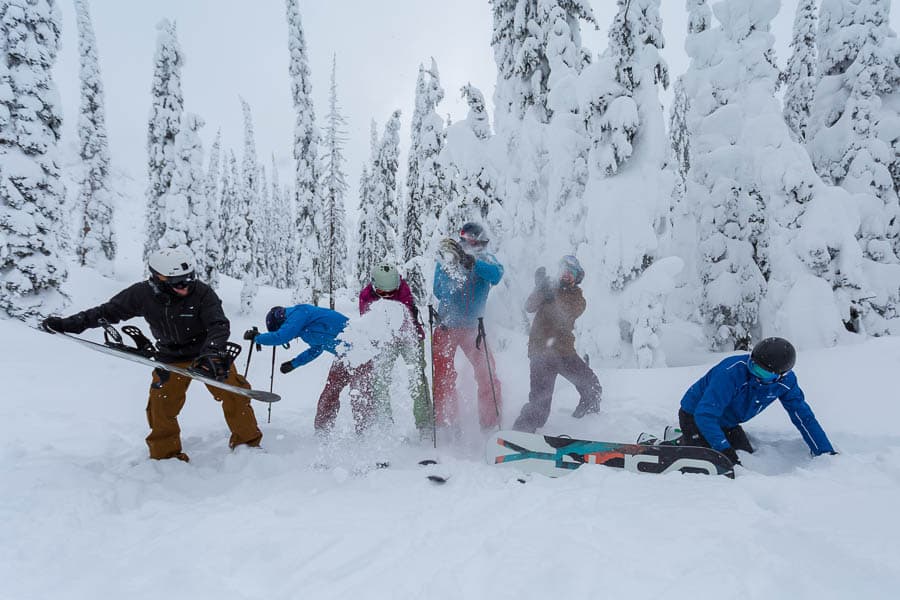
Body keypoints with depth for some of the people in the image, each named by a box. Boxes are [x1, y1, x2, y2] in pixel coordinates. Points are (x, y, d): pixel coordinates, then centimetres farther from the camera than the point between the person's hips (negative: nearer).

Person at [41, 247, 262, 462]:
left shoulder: (202, 293, -25)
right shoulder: (143, 294, -17)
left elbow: (219, 325, -30)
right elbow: (108, 311, -3)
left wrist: (210, 353, -48)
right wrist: (66, 324, -4)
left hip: (207, 354, -2)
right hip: (171, 359, 2)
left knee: (234, 396, -8)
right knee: (161, 406, -5)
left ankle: (248, 443, 11)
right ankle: (165, 455, 16)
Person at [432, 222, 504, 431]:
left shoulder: (486, 260, 0)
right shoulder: (445, 260, 0)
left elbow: (496, 275, -22)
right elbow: (438, 292, -5)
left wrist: (468, 261, -33)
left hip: (473, 328, 1)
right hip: (446, 327, 0)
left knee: (487, 375, -1)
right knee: (443, 376, 0)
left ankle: (492, 423, 13)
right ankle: (445, 424, 12)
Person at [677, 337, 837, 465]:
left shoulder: (785, 380, -17)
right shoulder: (732, 372, -38)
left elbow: (804, 416, -3)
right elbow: (705, 414, -40)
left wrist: (826, 452, -5)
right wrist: (724, 449, -46)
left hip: (728, 423, 7)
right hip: (695, 415, -6)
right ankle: (682, 442, 9)